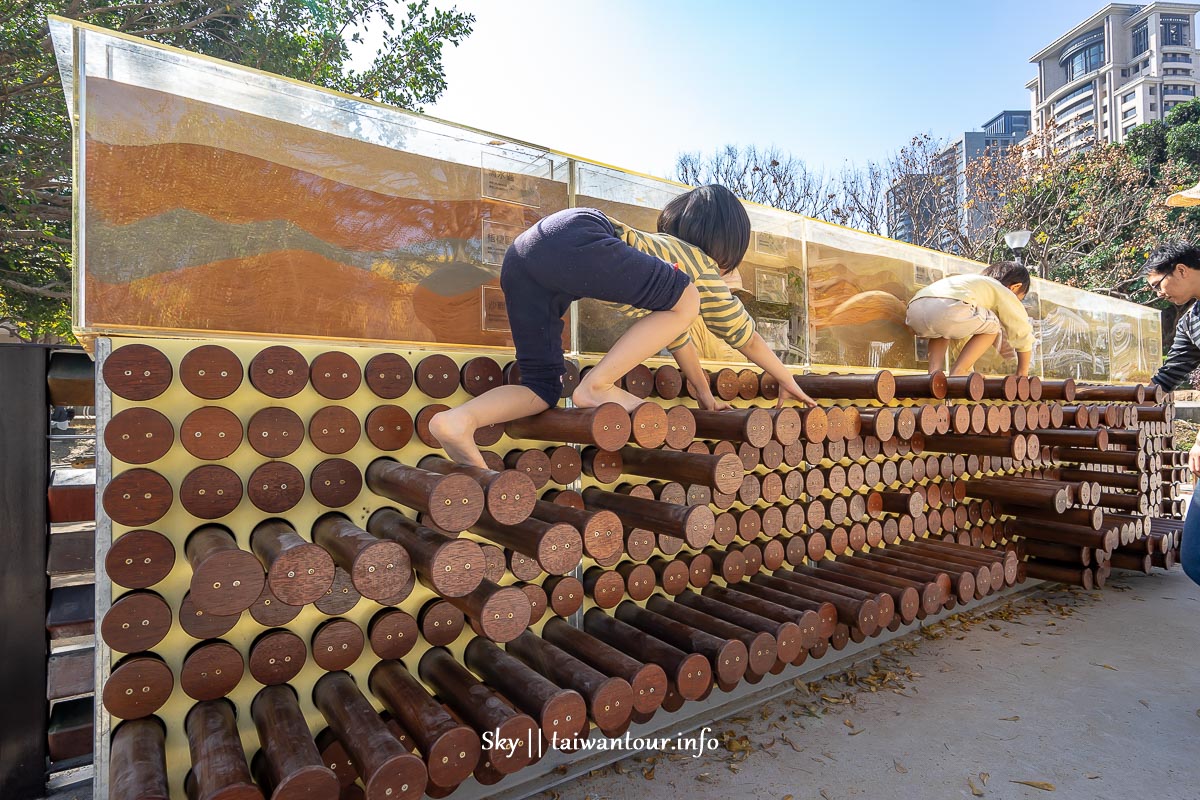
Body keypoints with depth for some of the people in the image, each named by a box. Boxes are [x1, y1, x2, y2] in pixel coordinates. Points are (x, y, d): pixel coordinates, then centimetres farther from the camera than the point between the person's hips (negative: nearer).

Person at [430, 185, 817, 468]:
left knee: (543, 389, 9)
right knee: (685, 299, -8)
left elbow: (675, 332, 40)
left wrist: (706, 396, 46)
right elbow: (747, 338, 21)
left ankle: (458, 420, -14)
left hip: (522, 256, 9)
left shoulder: (666, 248, 34)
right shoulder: (704, 269, 12)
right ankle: (597, 386, -9)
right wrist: (789, 383, 36)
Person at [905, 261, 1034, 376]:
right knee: (992, 326, 20)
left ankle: (934, 372, 15)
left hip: (914, 311, 7)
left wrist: (968, 371, 56)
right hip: (949, 308, -6)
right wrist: (1022, 375, 42)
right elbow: (1023, 334, 31)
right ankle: (957, 373, 7)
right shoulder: (1004, 292, 28)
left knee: (942, 330, 39)